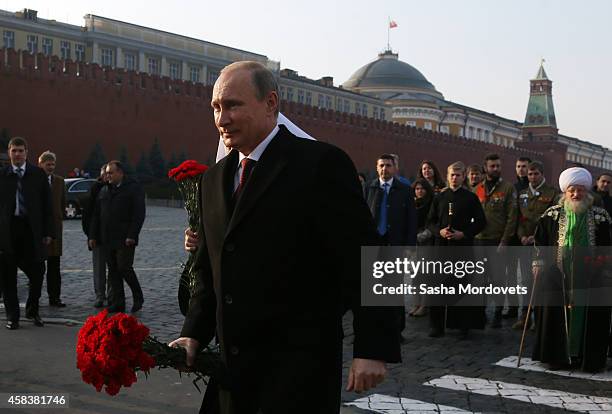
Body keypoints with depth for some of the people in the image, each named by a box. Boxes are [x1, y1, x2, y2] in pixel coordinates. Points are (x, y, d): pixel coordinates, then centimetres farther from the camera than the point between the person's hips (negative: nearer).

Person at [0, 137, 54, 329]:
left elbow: (47, 205, 5)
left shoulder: (38, 174, 5)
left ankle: (32, 310, 23)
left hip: (31, 229, 0)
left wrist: (48, 232, -1)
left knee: (37, 273, 1)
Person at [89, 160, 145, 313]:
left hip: (125, 239, -6)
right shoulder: (104, 191, 17)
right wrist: (93, 236, 12)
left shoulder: (133, 188, -1)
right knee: (113, 271, 5)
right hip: (107, 240, 6)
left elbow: (139, 214, -8)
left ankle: (138, 297, 10)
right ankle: (117, 303, 10)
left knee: (124, 268, -10)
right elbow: (96, 215, 19)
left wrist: (132, 235, -15)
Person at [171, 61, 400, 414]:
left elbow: (362, 261, -12)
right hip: (234, 363, 7)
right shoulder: (214, 178, 13)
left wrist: (373, 348, -16)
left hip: (300, 367, -6)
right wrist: (195, 334, 5)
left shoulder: (321, 164, -9)